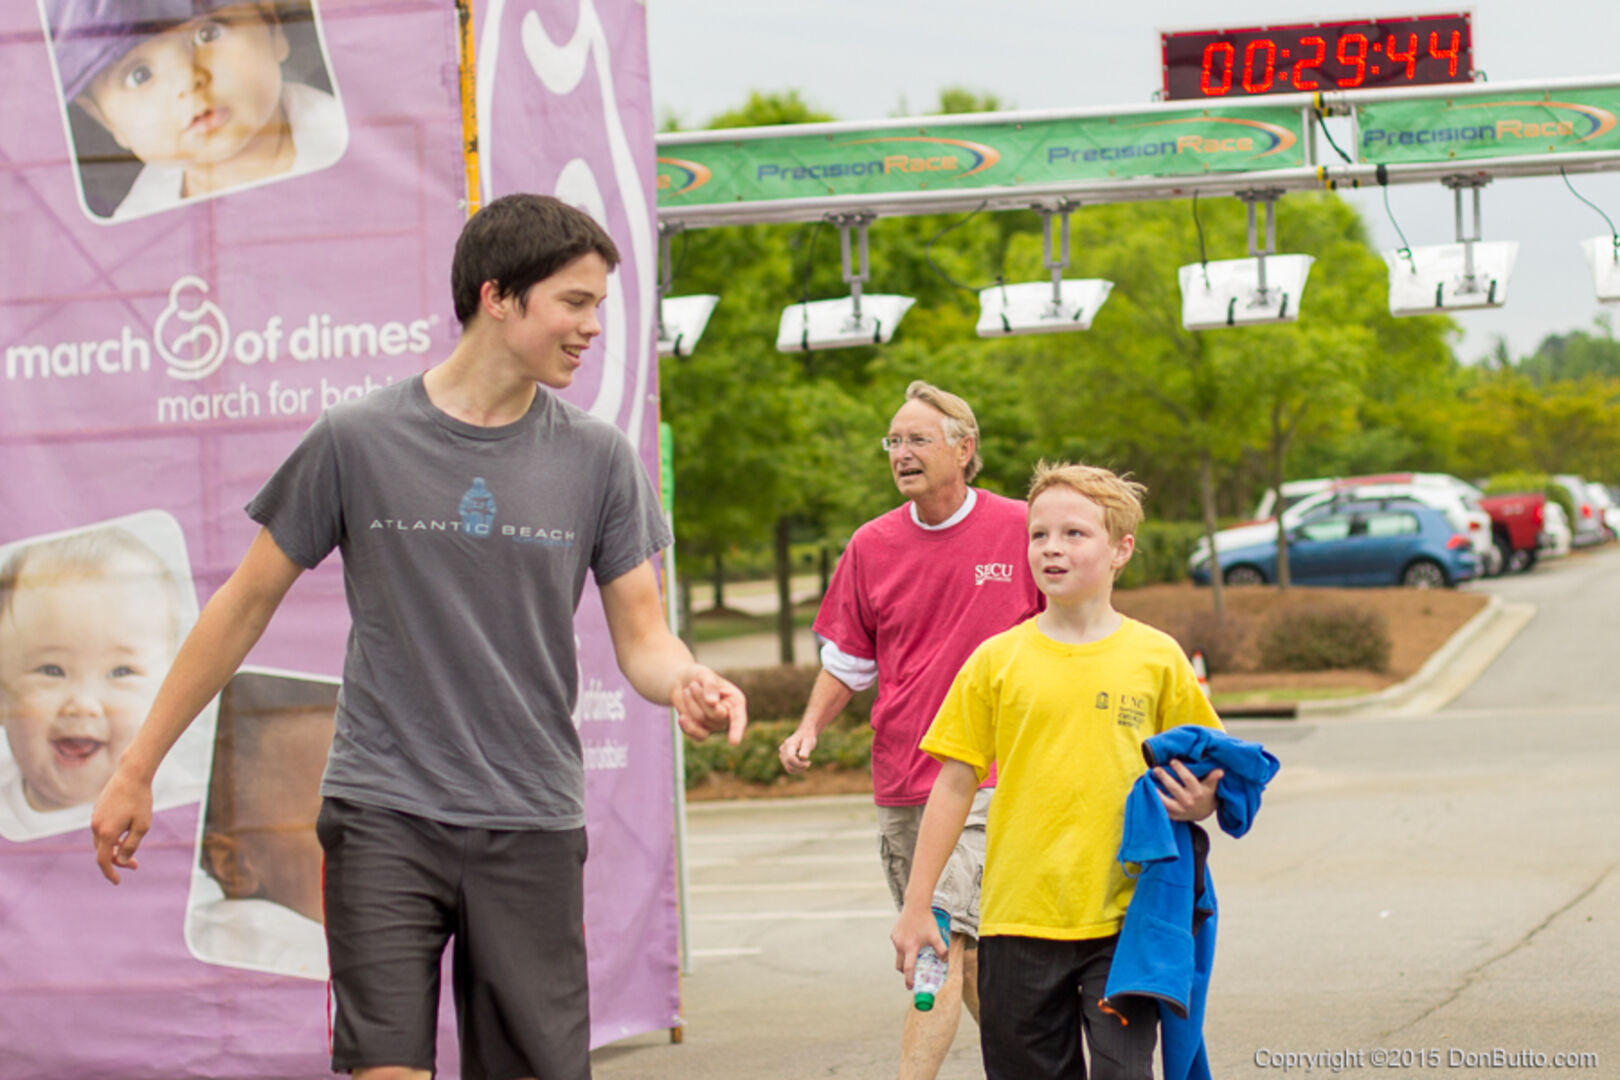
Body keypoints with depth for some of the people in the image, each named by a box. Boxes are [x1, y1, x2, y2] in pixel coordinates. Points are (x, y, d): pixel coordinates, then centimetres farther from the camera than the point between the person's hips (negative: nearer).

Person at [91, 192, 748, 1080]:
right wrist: (136, 769, 7)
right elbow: (246, 605, 6)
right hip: (383, 815, -2)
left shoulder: (597, 458, 5)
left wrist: (688, 683, -19)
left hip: (532, 829, 2)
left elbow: (641, 637, 6)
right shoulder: (357, 440, -1)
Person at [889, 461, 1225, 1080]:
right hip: (1018, 915, 1)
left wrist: (1198, 803, -11)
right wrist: (916, 907, 4)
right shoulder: (997, 662, 3)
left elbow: (1199, 776, 13)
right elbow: (955, 784, 6)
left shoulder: (1156, 658, 3)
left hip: (1122, 918, -1)